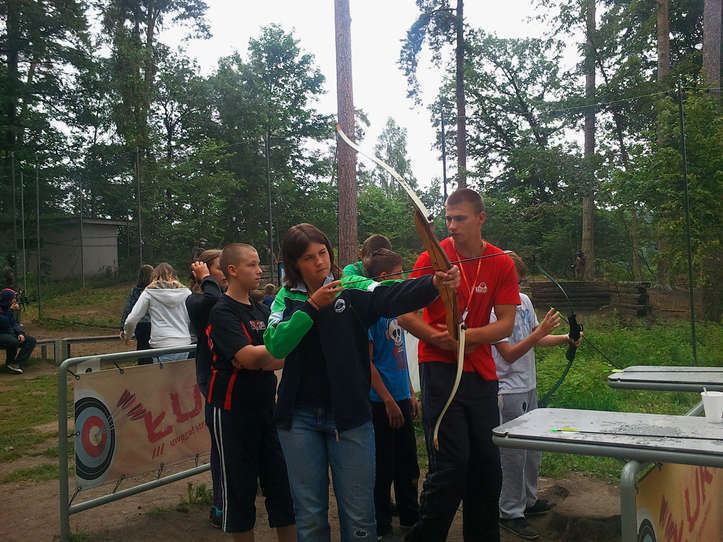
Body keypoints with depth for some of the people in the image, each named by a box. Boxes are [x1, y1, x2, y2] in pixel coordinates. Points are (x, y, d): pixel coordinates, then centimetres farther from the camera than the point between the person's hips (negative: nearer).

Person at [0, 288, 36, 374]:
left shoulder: (8, 308, 10)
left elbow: (14, 323, 15)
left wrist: (20, 333, -2)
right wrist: (11, 311, -23)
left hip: (10, 333, 9)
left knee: (31, 340, -8)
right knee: (13, 342, -37)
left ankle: (15, 364, -18)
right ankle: (9, 363, -9)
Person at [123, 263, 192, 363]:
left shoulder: (149, 293, 3)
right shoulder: (185, 292, 7)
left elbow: (131, 321, 2)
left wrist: (127, 335, 22)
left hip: (162, 347, -2)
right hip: (184, 346, 2)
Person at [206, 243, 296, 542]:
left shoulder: (261, 310, 12)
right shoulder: (222, 312, -11)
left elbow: (274, 359, 9)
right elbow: (248, 357, -23)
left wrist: (256, 360, -12)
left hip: (265, 405, 6)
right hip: (233, 409, -6)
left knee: (281, 480, 8)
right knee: (239, 483, 6)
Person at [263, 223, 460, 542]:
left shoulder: (352, 288, -3)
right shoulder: (287, 298, 5)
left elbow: (393, 296, -22)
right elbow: (275, 345, -10)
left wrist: (434, 283, -40)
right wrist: (312, 306, -18)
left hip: (349, 415, -2)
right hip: (299, 417, 2)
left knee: (359, 516, 6)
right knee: (310, 515, 12)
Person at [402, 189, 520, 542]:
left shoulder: (501, 264, 2)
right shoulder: (433, 258, -5)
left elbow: (506, 324, -2)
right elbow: (405, 315, -6)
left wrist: (465, 336, -18)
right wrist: (440, 339, -22)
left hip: (481, 371, 3)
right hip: (439, 368, -3)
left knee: (486, 462, 9)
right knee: (452, 462, -7)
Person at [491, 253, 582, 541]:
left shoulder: (524, 300, 6)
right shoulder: (493, 309, -19)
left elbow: (537, 338, 16)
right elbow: (509, 354, -21)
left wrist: (567, 339, 1)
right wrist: (542, 330, -25)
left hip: (529, 387, 9)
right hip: (508, 391, -8)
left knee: (533, 449, 19)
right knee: (513, 453, -1)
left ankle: (528, 501, 36)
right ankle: (510, 513, 12)